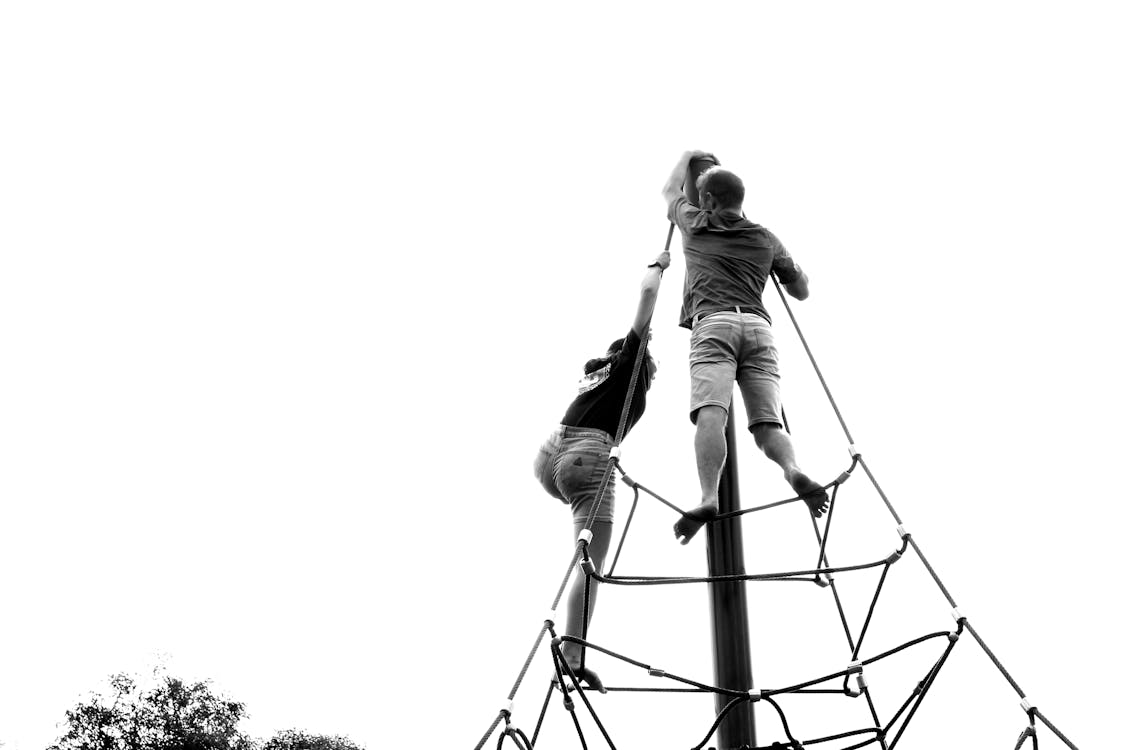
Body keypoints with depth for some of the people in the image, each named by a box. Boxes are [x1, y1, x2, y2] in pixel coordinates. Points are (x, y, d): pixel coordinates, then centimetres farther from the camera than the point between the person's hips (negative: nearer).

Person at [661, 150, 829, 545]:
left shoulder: (695, 225, 22)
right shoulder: (767, 239, 25)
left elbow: (671, 190, 44)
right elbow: (802, 291, 34)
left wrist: (687, 156, 59)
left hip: (713, 324, -2)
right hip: (758, 326, 3)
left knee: (710, 412, -20)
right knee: (767, 422, -5)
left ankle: (708, 497, -40)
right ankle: (793, 469, -36)